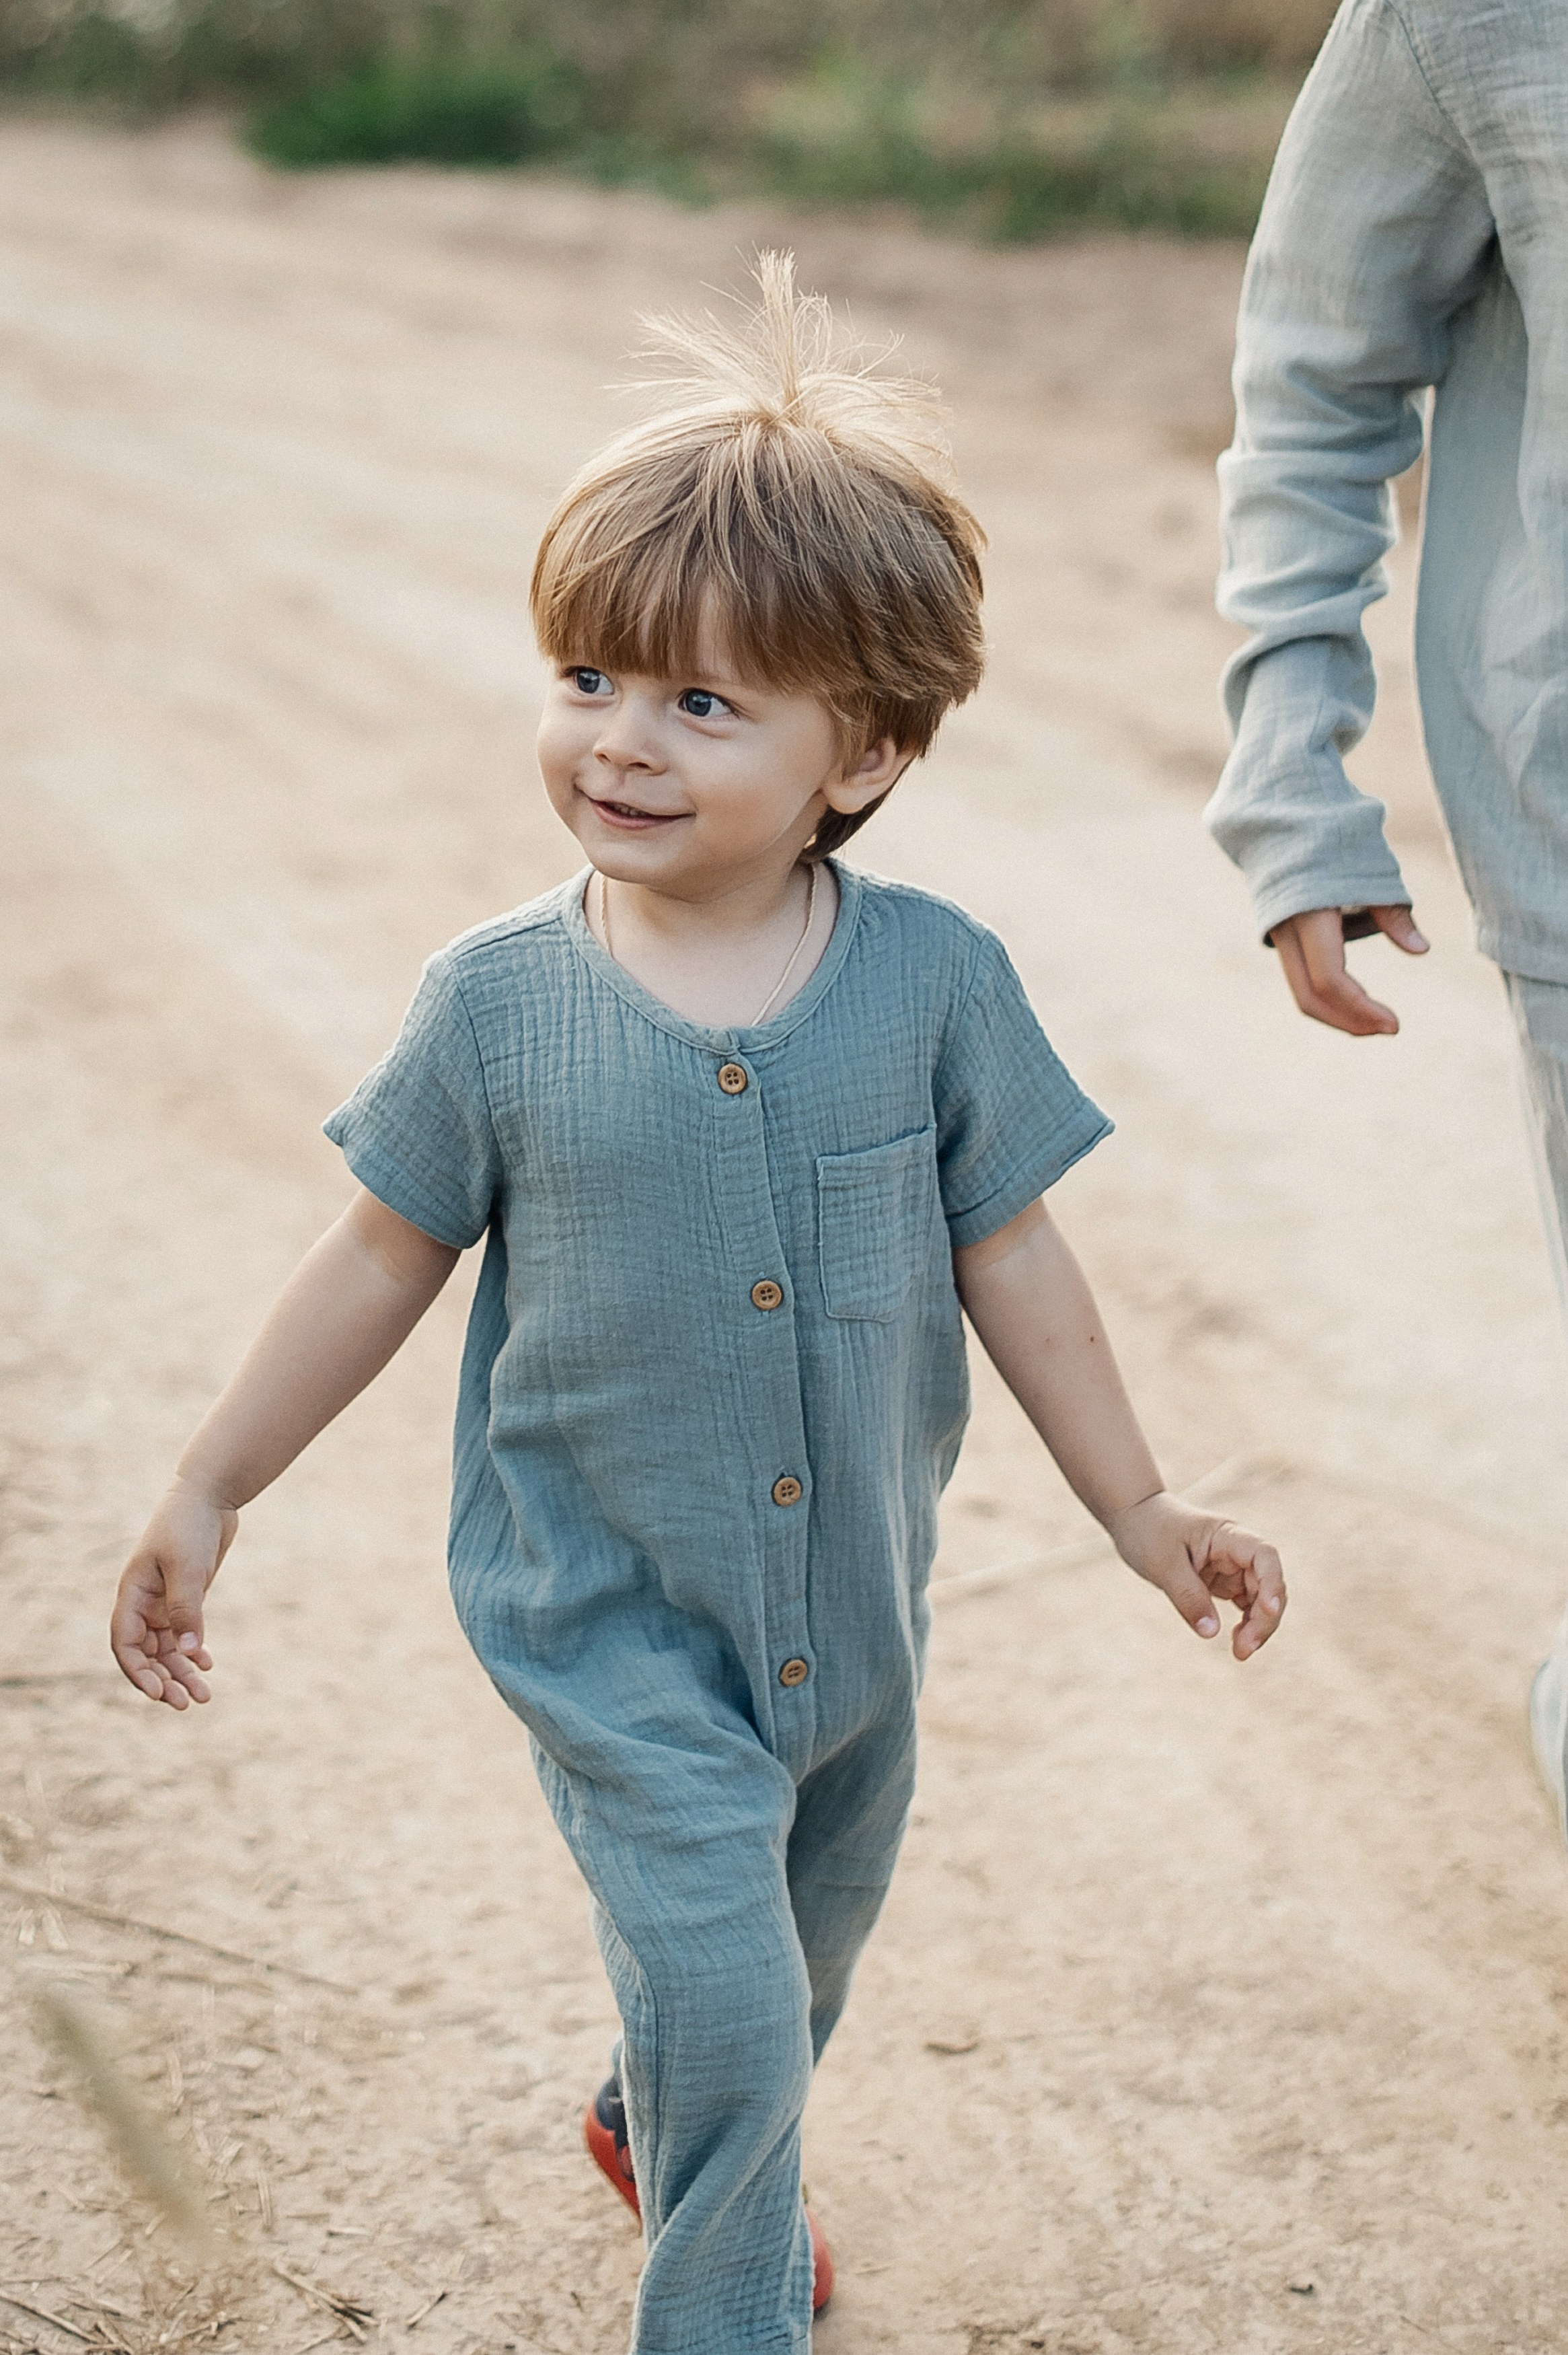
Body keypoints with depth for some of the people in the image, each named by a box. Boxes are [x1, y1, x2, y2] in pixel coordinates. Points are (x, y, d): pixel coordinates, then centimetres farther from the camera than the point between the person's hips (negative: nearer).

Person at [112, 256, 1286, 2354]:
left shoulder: (934, 979, -11)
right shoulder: (497, 1006, -13)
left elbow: (1009, 1254, -1)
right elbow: (385, 1260, -2)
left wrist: (1140, 1507, 3)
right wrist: (208, 1495, 2)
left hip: (852, 1606, 3)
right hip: (613, 1625, -3)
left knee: (807, 1952, 24)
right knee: (719, 1985, -10)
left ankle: (669, 2128, 56)